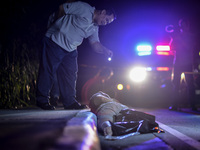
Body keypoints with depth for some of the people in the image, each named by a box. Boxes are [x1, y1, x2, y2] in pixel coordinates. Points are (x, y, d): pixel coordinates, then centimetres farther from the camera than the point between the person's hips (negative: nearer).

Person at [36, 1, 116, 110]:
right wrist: (60, 25, -1)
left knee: (71, 75, 6)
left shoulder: (94, 28, 12)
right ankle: (42, 100, 2)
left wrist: (105, 51, -14)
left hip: (70, 50, 8)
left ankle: (69, 102, 14)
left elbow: (95, 44, 5)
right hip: (55, 41, -8)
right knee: (48, 71, -6)